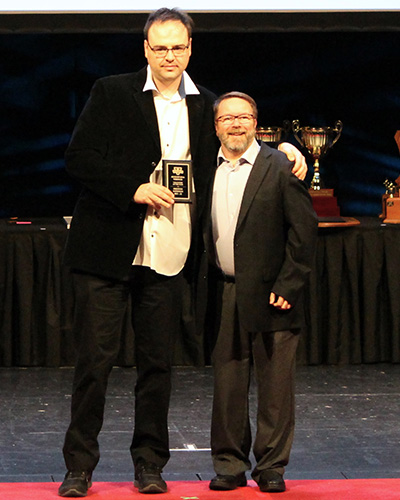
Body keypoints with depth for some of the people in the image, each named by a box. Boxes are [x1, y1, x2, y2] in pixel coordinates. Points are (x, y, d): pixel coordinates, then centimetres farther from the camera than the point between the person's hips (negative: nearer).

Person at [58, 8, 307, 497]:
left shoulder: (205, 106, 11)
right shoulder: (111, 93, 0)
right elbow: (78, 158, -5)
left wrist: (283, 149, 8)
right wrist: (134, 189, -14)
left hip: (168, 256, 3)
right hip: (107, 250, -3)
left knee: (157, 363, 7)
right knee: (95, 357, -1)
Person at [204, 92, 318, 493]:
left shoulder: (280, 169, -4)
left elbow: (303, 231, -5)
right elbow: (199, 230, 14)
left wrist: (287, 286, -10)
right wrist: (203, 288, 6)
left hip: (270, 293, -3)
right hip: (223, 296, 3)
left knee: (275, 385, 2)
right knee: (226, 384, 6)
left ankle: (271, 466, 12)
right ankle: (229, 465, 15)